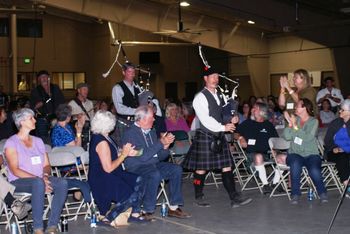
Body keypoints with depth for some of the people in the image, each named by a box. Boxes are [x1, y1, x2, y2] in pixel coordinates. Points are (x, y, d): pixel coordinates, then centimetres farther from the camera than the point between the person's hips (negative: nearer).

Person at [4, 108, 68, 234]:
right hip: (18, 182, -5)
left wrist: (45, 176, -10)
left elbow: (46, 165, 15)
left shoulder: (38, 141, 17)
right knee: (38, 183, -40)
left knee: (62, 183, -25)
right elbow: (15, 170, -12)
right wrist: (38, 179, -21)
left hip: (40, 180, 6)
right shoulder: (12, 143, -2)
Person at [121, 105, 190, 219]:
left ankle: (173, 207, -6)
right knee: (155, 175, -35)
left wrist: (166, 146, -7)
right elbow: (143, 157, -24)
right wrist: (161, 143, -19)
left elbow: (160, 157, 15)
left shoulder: (151, 132, 13)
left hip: (154, 164, 8)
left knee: (177, 169, -8)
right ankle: (147, 211, -25)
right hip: (136, 167, -8)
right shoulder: (130, 133, -13)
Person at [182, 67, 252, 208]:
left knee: (227, 167, 4)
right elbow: (205, 120, -18)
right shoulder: (200, 97, -11)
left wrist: (231, 120, 2)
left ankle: (234, 198, 5)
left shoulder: (219, 96, 15)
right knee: (201, 169, 3)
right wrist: (223, 127, -17)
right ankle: (199, 198, 18)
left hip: (219, 137, 7)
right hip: (205, 137, -7)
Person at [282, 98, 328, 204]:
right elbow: (287, 136, 0)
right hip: (295, 153, 1)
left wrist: (295, 126, -14)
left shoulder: (314, 121, 2)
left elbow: (308, 137, -14)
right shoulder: (294, 119, 10)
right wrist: (290, 124, -10)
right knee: (295, 164, -34)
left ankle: (322, 193, -3)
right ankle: (295, 194, -25)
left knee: (314, 171, -30)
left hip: (311, 154, -1)